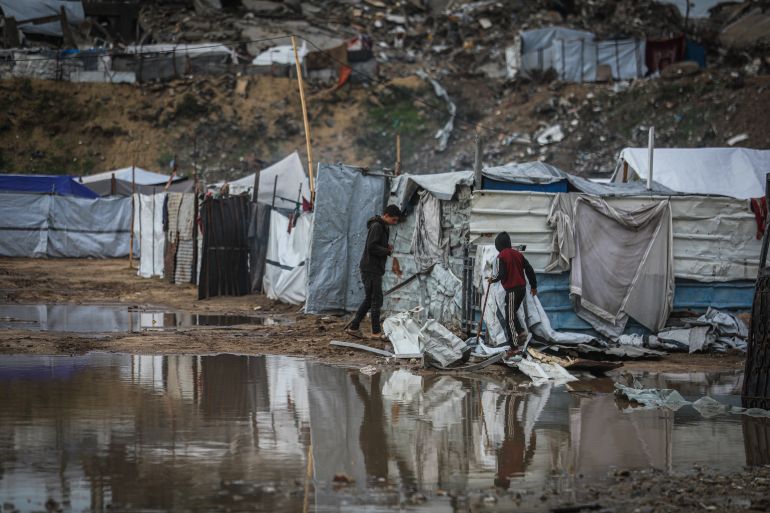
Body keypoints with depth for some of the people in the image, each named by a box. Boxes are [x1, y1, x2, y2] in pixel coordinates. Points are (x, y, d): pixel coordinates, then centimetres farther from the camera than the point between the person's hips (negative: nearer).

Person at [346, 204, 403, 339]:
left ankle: (353, 327, 15)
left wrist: (387, 248, 3)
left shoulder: (383, 227, 17)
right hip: (370, 269, -10)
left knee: (370, 299, 13)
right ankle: (376, 332, -1)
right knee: (376, 299, -6)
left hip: (375, 269, 10)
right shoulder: (376, 226, -15)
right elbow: (371, 247, -22)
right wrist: (387, 251, -11)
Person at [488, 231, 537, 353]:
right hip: (522, 288, 7)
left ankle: (514, 346, -3)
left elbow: (501, 275, -16)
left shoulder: (501, 256, -10)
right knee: (511, 314, 23)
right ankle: (521, 332, 5)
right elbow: (529, 270, 9)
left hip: (512, 290, -7)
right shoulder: (518, 254, 10)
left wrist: (492, 279, 5)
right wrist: (534, 286, 18)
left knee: (510, 318, -1)